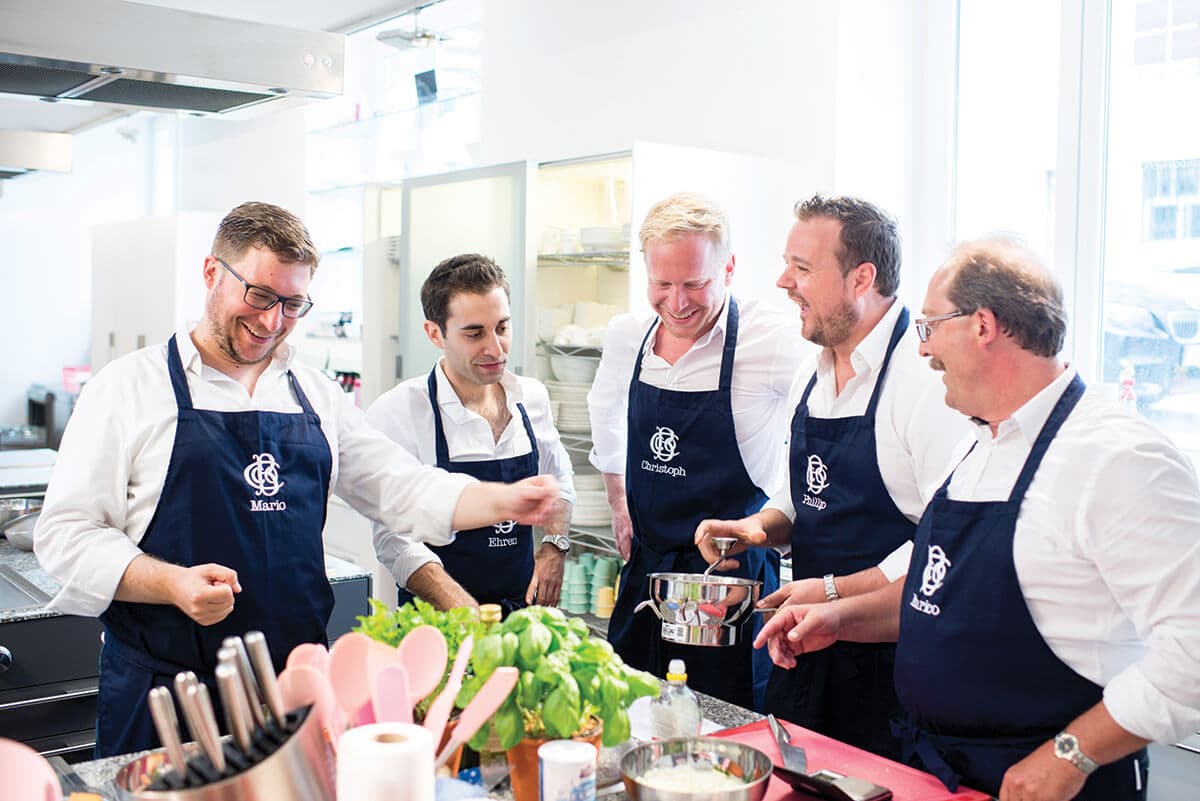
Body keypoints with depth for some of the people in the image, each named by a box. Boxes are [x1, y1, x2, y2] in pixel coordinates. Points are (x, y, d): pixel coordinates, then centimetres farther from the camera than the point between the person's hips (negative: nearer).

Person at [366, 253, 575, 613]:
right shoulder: (396, 412, -9)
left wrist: (554, 546, 6)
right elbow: (395, 541, -13)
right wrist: (470, 620, -24)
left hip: (525, 607, 4)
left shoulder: (532, 396, 6)